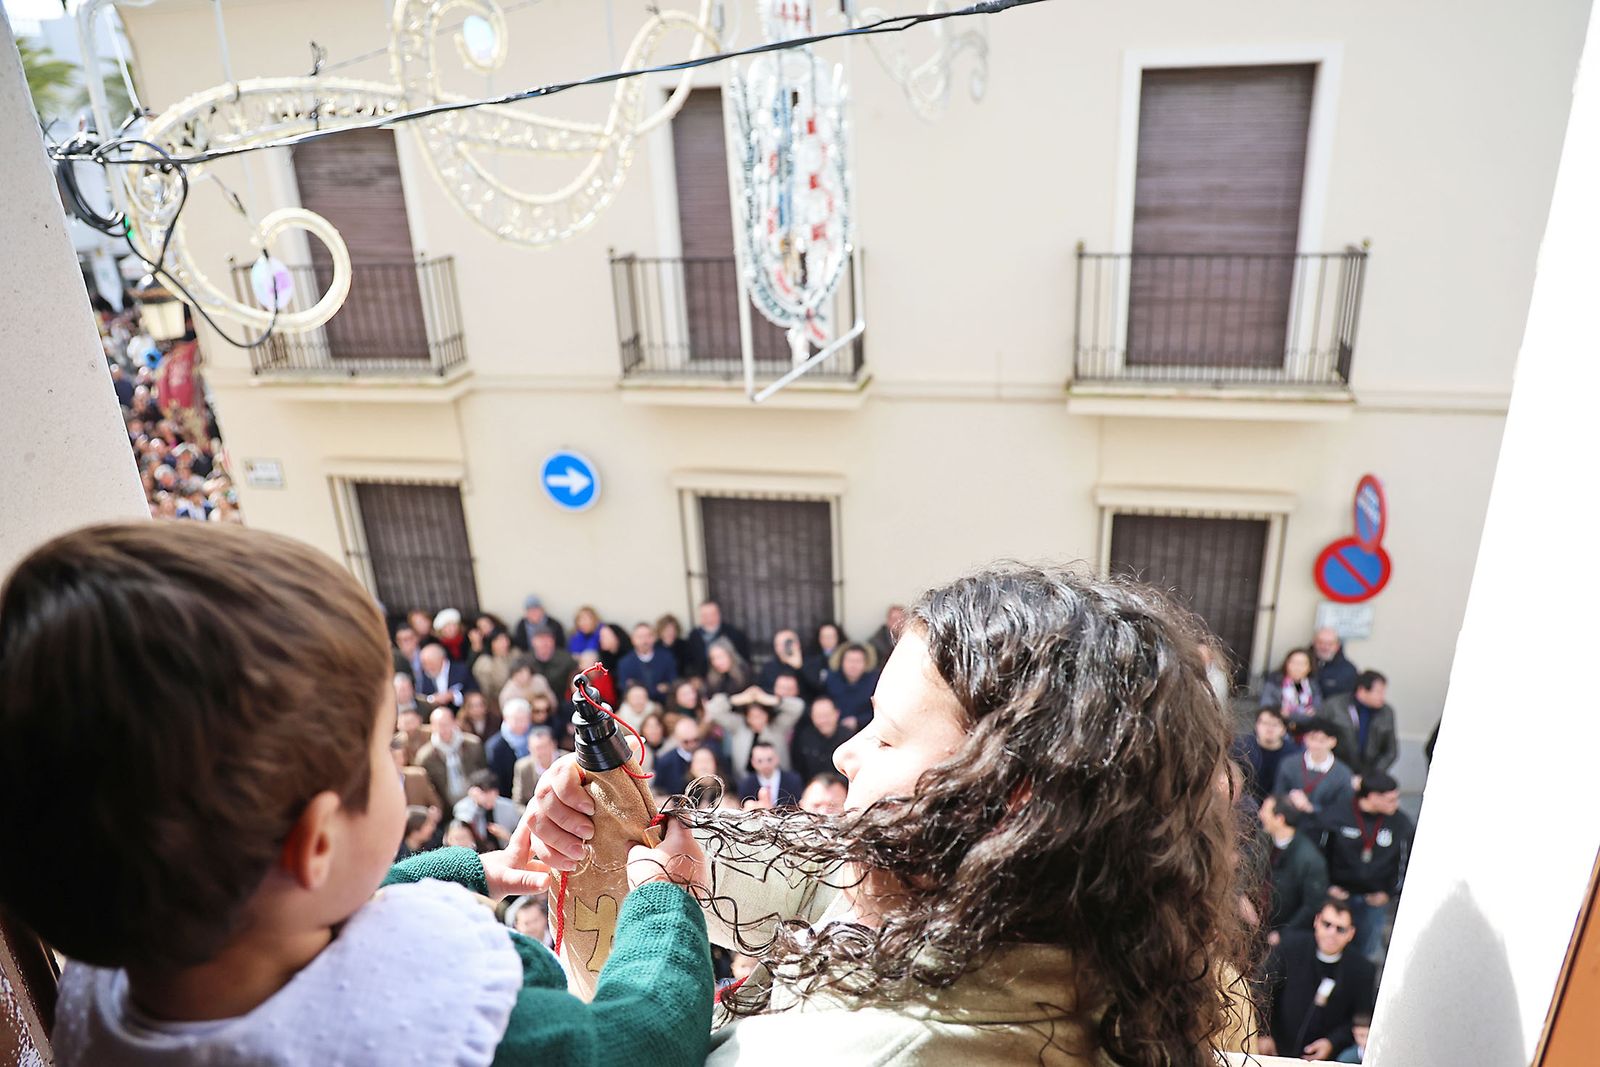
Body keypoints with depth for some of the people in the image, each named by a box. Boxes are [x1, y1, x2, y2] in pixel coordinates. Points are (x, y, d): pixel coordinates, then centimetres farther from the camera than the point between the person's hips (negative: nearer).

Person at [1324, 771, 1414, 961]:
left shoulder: (1402, 823, -9)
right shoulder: (1338, 817, -14)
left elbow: (1405, 862, 3)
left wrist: (1390, 893, -2)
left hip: (1376, 900, 1)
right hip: (1340, 895, -1)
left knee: (1366, 951, 12)